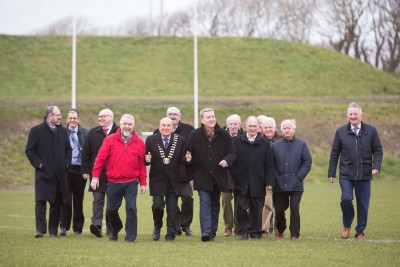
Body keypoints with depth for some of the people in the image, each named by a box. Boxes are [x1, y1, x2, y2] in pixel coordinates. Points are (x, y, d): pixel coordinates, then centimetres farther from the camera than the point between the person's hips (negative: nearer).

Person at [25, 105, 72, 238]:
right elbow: (29, 150, -1)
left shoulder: (62, 131, 13)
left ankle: (53, 230, 12)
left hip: (59, 174, 5)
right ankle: (40, 230, -14)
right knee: (41, 201, -12)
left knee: (57, 202, 6)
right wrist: (38, 163, -10)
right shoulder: (36, 130, -2)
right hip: (43, 173, -5)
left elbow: (68, 149, 21)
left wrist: (66, 163, 7)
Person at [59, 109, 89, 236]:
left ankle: (78, 228, 14)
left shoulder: (85, 133, 4)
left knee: (78, 200, 6)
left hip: (79, 169, 0)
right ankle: (64, 226, 0)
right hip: (65, 169, 0)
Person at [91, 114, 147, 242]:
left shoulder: (139, 143, 4)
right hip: (113, 182, 1)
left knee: (131, 209, -9)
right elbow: (100, 158, -1)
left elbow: (142, 164, 7)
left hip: (131, 183, -1)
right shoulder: (110, 140, 1)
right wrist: (95, 176, -6)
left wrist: (143, 183, 7)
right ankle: (116, 228, 37)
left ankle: (130, 236, 1)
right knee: (111, 209, 10)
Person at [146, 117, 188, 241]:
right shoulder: (151, 140, 3)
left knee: (172, 209, 2)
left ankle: (170, 234, 12)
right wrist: (147, 160, -17)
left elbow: (183, 160, 4)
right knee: (157, 205, -9)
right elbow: (146, 158, 5)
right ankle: (157, 226, 19)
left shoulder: (180, 140, 2)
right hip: (157, 179, 0)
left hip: (174, 180, 1)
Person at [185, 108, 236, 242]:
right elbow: (189, 153, 7)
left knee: (215, 205, 11)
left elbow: (232, 153, 3)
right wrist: (188, 159, -15)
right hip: (202, 176, -2)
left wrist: (227, 160, -17)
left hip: (218, 177, 2)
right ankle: (206, 232, -22)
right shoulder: (195, 135, -1)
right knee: (205, 203, -13)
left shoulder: (224, 135, 1)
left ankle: (212, 232, 21)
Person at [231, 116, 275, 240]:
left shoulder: (264, 144, 4)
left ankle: (255, 232, 17)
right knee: (242, 209, -3)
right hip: (241, 183, 0)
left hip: (258, 184, 1)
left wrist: (270, 182, -4)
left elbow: (269, 165, 4)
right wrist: (234, 176, -2)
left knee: (256, 209, 6)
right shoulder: (236, 142, 3)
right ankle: (244, 231, 8)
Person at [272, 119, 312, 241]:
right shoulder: (275, 145, 7)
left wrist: (299, 176, -5)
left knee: (294, 209, -6)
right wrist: (276, 178, -3)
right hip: (279, 184, 1)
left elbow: (307, 162, 2)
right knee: (279, 209, 7)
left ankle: (294, 234, 2)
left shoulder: (301, 144, 4)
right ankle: (280, 230, 30)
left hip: (296, 185, -1)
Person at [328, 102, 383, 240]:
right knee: (346, 199, -15)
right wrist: (331, 173, 5)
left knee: (363, 204, 4)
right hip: (346, 174, -1)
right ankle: (346, 225, 11)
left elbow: (378, 150, 6)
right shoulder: (341, 131, 3)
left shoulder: (371, 130, 3)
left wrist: (376, 166, -10)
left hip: (364, 175, 1)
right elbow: (334, 153, 7)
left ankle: (360, 232, 18)